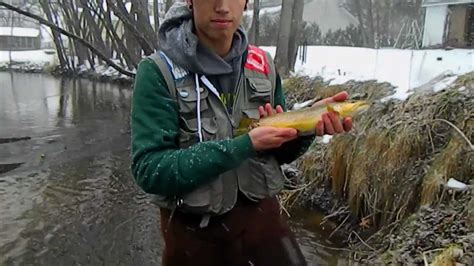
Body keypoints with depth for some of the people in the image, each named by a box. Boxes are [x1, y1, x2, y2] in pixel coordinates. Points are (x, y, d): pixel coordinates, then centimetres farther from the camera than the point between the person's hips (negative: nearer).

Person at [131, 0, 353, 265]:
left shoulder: (263, 65, -3)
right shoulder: (158, 71, -15)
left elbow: (280, 153, 4)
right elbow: (149, 171, -21)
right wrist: (245, 145, -28)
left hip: (261, 214, 3)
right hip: (193, 229, -2)